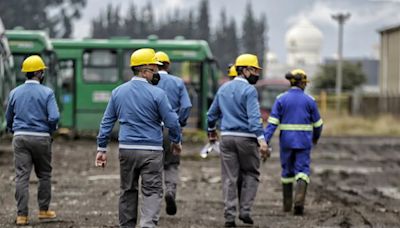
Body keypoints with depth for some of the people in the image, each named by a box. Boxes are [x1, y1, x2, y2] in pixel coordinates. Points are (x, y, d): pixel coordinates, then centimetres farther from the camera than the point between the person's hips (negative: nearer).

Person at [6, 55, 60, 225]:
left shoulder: (15, 93, 6)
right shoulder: (47, 93, -6)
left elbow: (9, 117, 16)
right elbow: (54, 117, -16)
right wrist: (51, 130, 5)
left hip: (20, 137, 2)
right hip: (41, 138, -2)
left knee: (22, 176, -2)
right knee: (44, 174, 15)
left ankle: (22, 215, -7)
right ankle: (43, 210, 21)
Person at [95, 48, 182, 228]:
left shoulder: (118, 92, 6)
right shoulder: (156, 93, -9)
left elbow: (107, 122, 9)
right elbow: (172, 121, -5)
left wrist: (101, 148, 14)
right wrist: (176, 142, 12)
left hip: (126, 150, 4)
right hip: (151, 152, -4)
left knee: (128, 191, 15)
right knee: (152, 191, -3)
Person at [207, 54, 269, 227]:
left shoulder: (224, 89, 12)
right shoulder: (249, 90, -9)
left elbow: (211, 114, 21)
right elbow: (254, 117, -20)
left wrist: (211, 131, 38)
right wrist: (261, 140, -25)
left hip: (227, 137, 5)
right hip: (246, 138, -5)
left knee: (229, 178, 4)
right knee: (251, 174, 10)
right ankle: (245, 210, 2)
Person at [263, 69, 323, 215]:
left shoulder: (281, 99, -2)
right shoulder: (309, 100, -2)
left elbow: (272, 122, -10)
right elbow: (317, 123, 6)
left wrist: (265, 141, -13)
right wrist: (316, 137, 25)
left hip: (286, 140, 1)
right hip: (304, 141, -1)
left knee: (287, 170, 16)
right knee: (302, 170, -1)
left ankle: (287, 205, 23)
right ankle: (299, 200, -25)